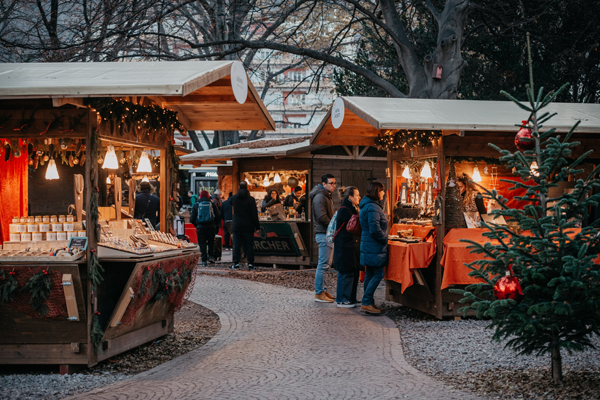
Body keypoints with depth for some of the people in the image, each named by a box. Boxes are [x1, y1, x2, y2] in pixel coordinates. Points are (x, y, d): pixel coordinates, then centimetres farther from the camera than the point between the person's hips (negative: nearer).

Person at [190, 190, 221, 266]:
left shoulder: (196, 205, 5)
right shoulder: (212, 204, 5)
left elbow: (192, 218, 5)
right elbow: (218, 216, 5)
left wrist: (196, 225, 20)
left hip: (200, 227, 0)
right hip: (211, 226, 0)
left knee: (202, 244, 4)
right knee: (211, 242, 19)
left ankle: (204, 261, -1)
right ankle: (211, 256, 7)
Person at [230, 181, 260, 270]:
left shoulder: (234, 198, -1)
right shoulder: (251, 199, -9)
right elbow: (254, 214, -7)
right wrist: (257, 226, 0)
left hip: (237, 226, 2)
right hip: (248, 226, -1)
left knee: (237, 245, 6)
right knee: (249, 245, 3)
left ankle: (236, 263, 4)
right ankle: (250, 264, 2)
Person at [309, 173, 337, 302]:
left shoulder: (327, 196, 19)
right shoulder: (320, 197, -14)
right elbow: (322, 217, -22)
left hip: (328, 233, 10)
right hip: (324, 234, -10)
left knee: (323, 264, 13)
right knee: (323, 264, -9)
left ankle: (321, 290, 19)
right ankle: (319, 293, -6)